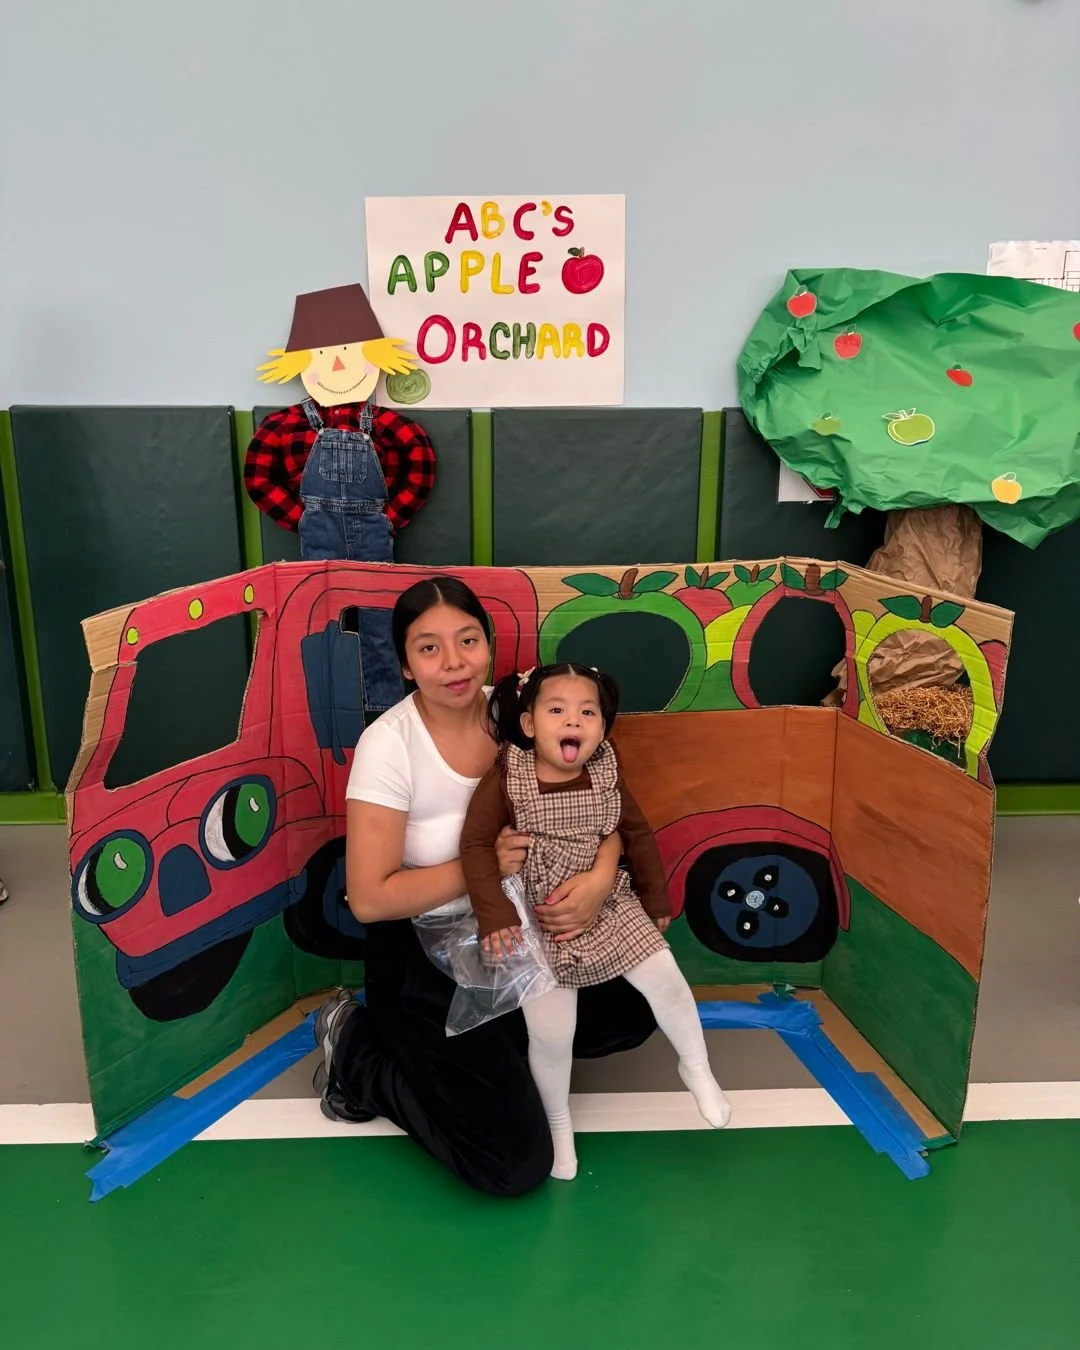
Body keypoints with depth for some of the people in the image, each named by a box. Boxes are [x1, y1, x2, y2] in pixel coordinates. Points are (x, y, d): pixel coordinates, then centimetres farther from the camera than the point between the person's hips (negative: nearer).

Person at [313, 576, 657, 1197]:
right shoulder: (389, 745, -23)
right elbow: (370, 899, -21)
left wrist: (601, 875, -25)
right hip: (428, 957, -6)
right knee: (516, 1164, -10)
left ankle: (498, 1043, 21)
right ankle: (359, 1054, 9)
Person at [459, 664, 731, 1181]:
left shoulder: (607, 774, -6)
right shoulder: (506, 779, -17)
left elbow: (638, 834, 6)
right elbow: (475, 844, -16)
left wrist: (656, 898, 13)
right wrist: (494, 913, -24)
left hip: (610, 905, 3)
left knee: (666, 981, -7)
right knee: (549, 1036, 0)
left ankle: (697, 1069, 24)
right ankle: (559, 1125, 29)